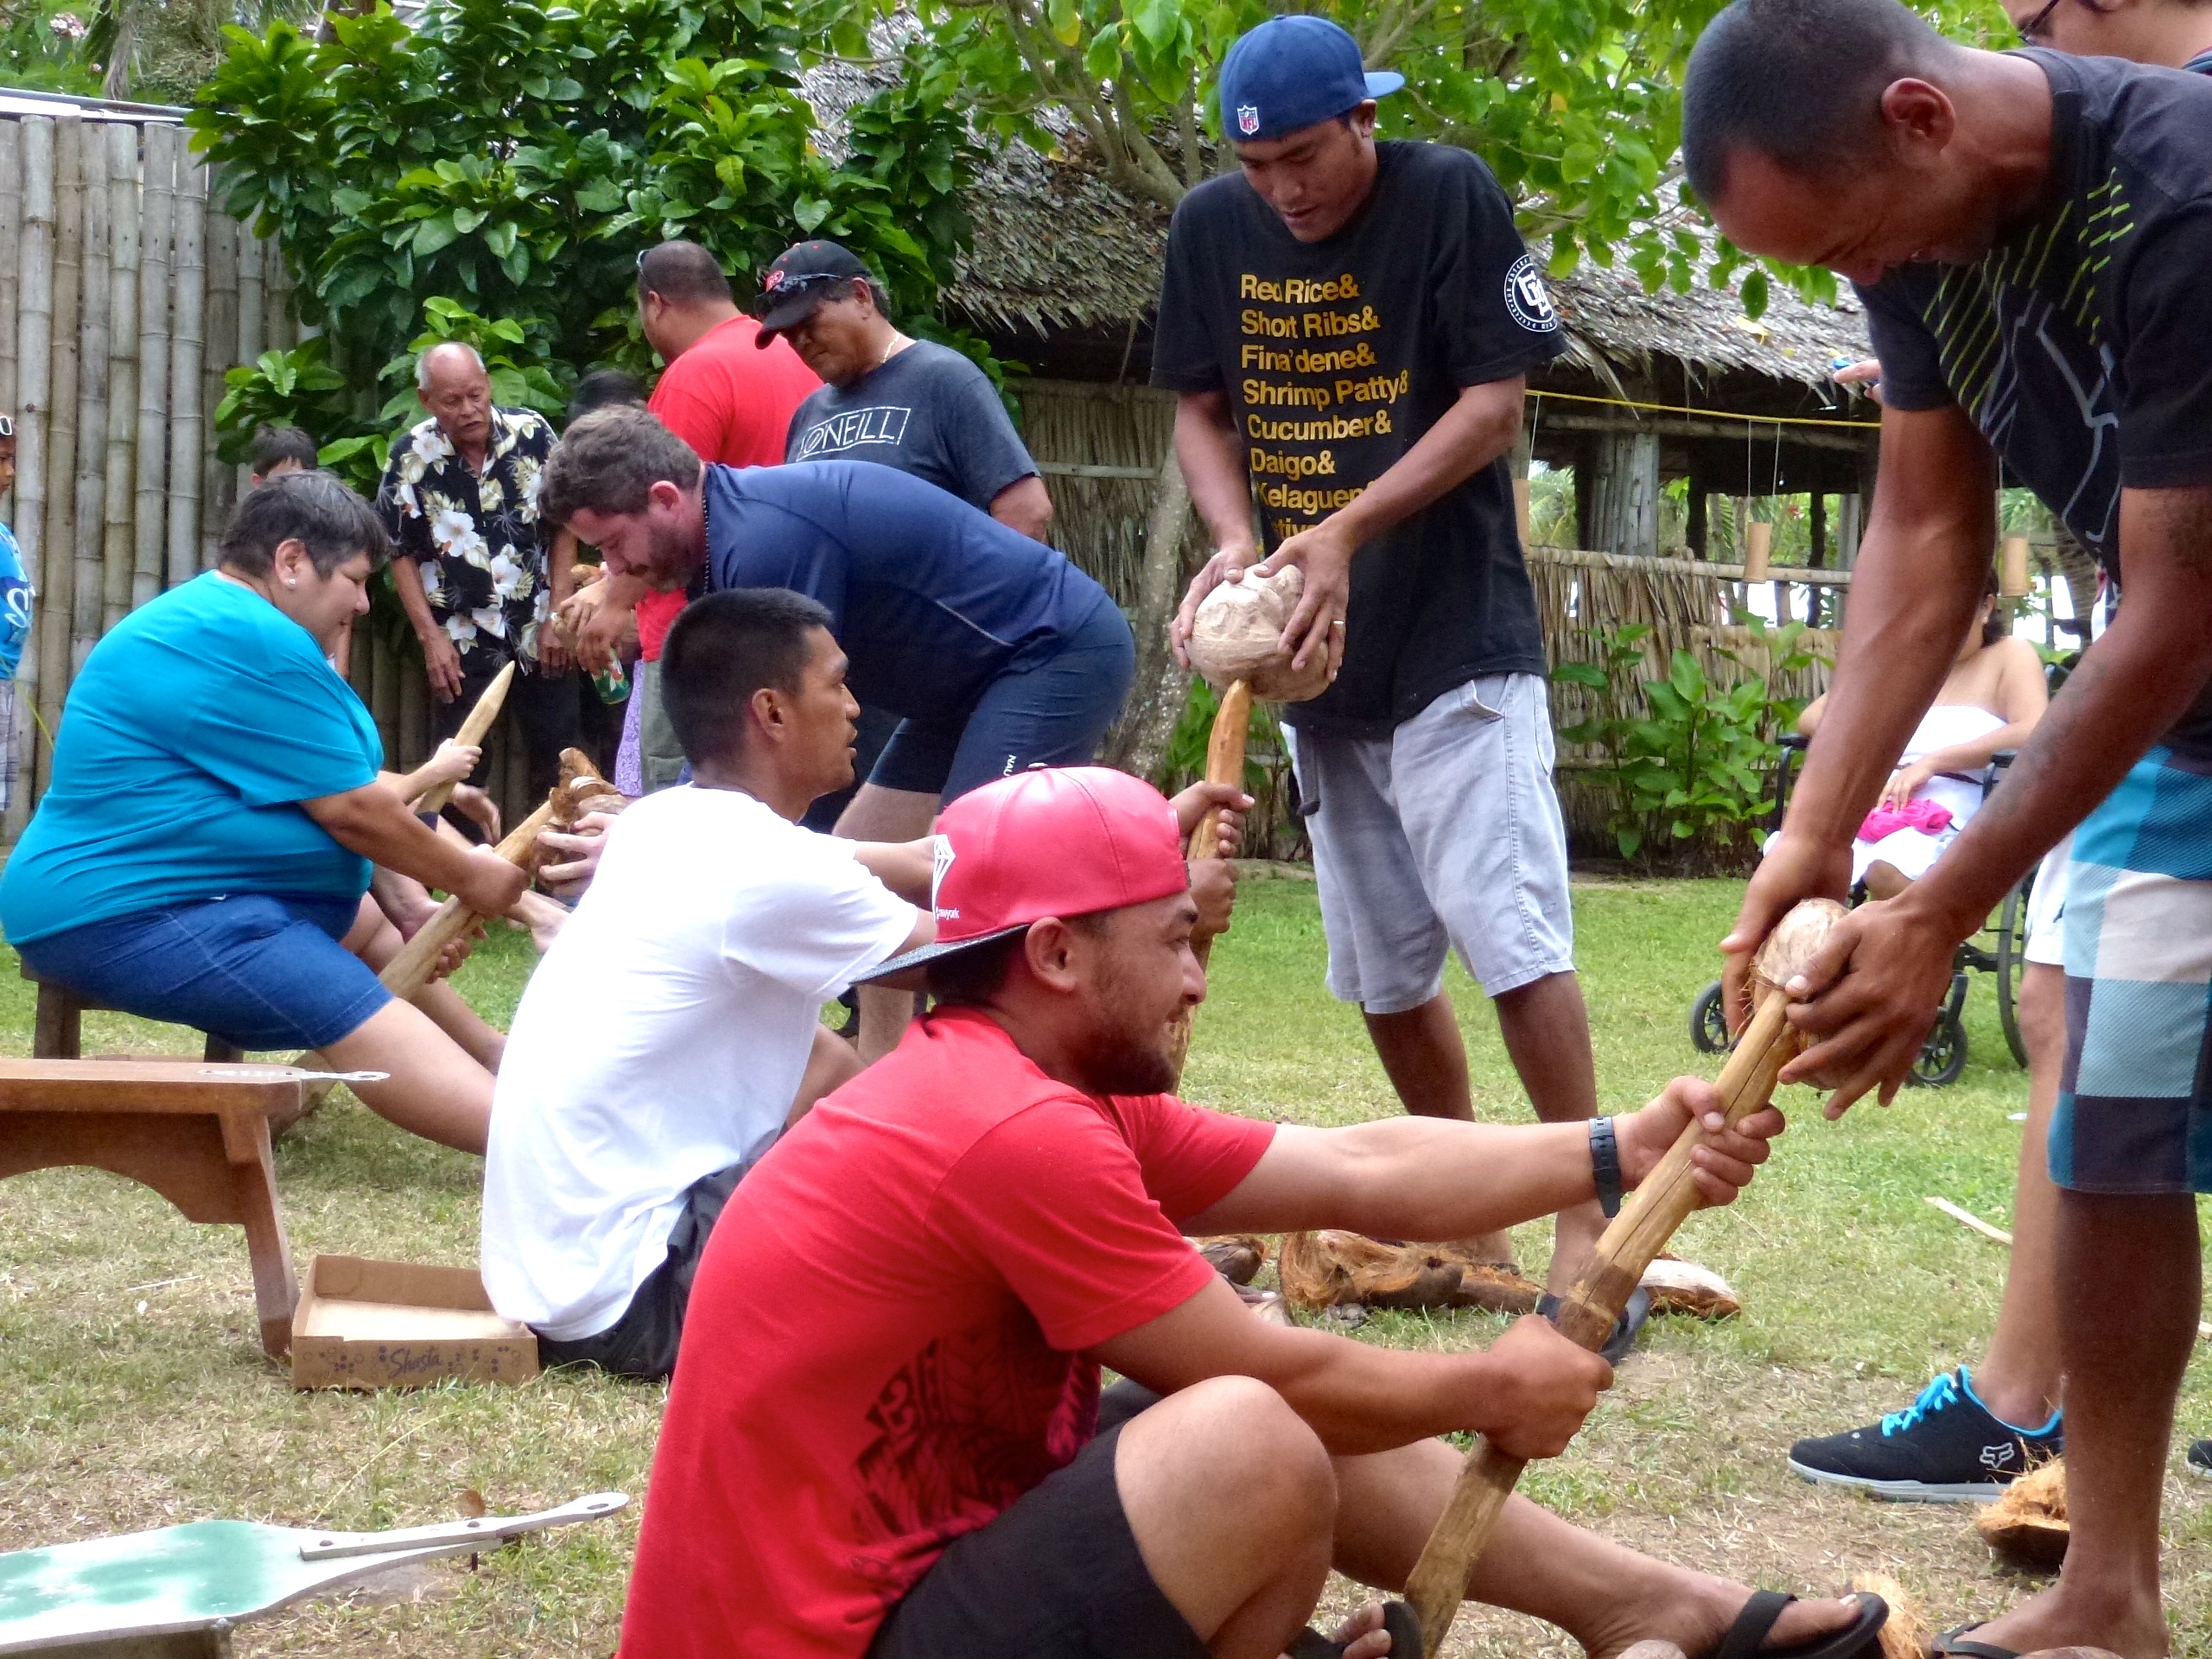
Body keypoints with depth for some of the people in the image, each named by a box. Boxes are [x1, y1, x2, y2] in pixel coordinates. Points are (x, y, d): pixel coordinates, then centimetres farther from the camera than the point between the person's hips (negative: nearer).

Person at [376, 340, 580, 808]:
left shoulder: (533, 433, -7)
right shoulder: (410, 457, -9)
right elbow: (402, 554, -1)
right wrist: (430, 636, -7)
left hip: (537, 633, 1)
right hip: (462, 641, -1)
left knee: (559, 765, 8)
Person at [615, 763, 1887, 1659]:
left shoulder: (1049, 1098, 9)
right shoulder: (1023, 1133, -21)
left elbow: (1365, 1173, 10)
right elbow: (1276, 1374, -14)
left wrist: (1628, 1151, 9)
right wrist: (1495, 1391, 2)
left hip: (914, 1550, 10)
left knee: (1283, 1411, 13)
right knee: (1259, 1434, -24)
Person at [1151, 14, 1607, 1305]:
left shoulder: (1453, 197, -11)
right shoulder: (1213, 228, 3)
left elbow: (1496, 404, -12)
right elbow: (1203, 411, 9)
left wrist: (1345, 533, -21)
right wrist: (1237, 543, -10)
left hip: (1459, 640, -6)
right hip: (1318, 659, 6)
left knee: (1509, 930, -14)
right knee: (1381, 969, 11)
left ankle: (1591, 1217, -6)